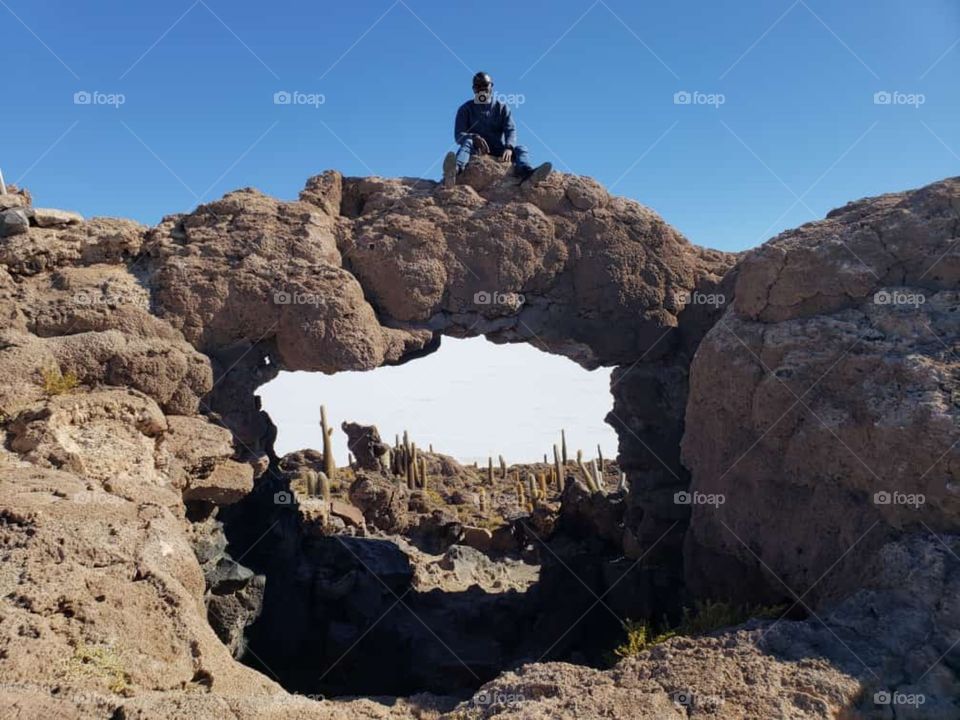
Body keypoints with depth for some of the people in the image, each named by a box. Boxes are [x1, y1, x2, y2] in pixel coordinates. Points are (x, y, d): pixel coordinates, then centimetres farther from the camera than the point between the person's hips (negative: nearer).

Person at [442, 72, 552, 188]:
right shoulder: (466, 109, 9)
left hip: (497, 151, 2)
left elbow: (511, 130, -3)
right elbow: (458, 135, -4)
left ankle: (527, 175, -61)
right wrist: (474, 138, -28)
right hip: (476, 152, -2)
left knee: (520, 149, -22)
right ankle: (455, 171, -70)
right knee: (467, 143, -33)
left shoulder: (501, 107, 13)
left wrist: (509, 148, -26)